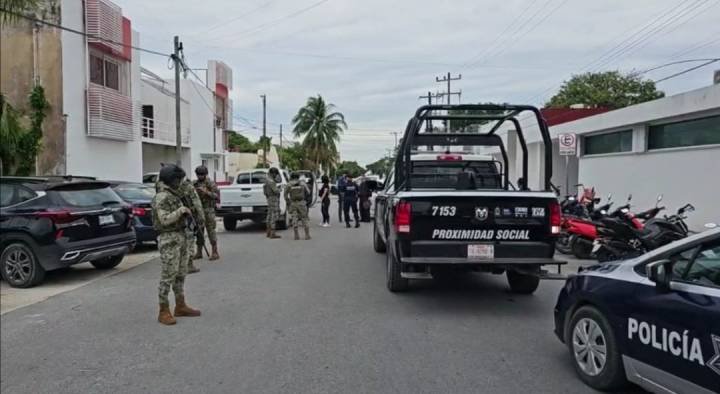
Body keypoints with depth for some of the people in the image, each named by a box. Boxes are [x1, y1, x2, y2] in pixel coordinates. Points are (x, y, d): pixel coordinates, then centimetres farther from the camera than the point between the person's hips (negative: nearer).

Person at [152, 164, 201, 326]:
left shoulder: (174, 194, 15)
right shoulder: (161, 197, -14)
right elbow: (165, 220, -23)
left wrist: (187, 215, 7)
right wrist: (181, 210, -18)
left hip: (181, 237, 10)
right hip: (169, 239, -9)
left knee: (180, 274, 14)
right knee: (167, 276, -4)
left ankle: (180, 306, 23)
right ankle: (164, 312, 3)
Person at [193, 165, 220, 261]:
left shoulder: (211, 183, -5)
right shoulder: (194, 183, 11)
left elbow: (217, 195, -11)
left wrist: (206, 192, -22)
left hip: (208, 210, -6)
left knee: (211, 231, -5)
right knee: (199, 231, 9)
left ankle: (215, 253, -1)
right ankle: (199, 252, 17)